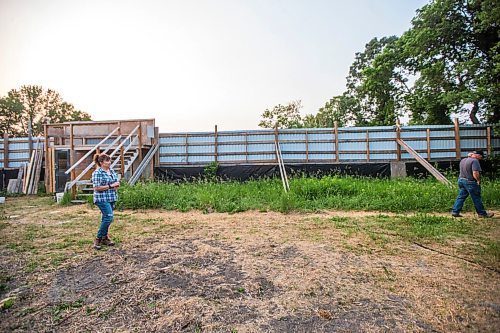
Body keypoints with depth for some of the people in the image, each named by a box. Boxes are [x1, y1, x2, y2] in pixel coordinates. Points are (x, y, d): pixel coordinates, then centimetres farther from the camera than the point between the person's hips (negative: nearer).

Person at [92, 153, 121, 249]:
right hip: (102, 199, -8)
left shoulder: (112, 171, 10)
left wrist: (117, 184, -2)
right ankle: (98, 239, 1)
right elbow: (97, 188, -17)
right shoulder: (97, 173, -12)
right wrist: (110, 186, -18)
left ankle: (104, 238, 27)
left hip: (112, 198, 8)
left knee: (106, 218, 15)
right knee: (109, 217, -14)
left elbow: (116, 181, 21)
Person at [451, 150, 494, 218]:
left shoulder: (463, 160, 11)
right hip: (470, 182, -7)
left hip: (461, 180, 7)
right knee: (476, 199, 5)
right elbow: (475, 173, -22)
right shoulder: (474, 161, -15)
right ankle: (482, 213, 16)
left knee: (461, 197, 9)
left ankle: (455, 212, 7)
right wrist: (478, 180, -9)